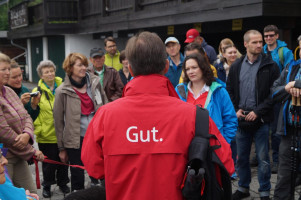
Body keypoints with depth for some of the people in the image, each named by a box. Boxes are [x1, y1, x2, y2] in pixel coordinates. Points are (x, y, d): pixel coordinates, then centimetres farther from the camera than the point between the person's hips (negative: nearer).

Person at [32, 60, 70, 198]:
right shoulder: (37, 91, -2)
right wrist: (37, 129, -12)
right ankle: (47, 186, 30)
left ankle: (62, 183, 34)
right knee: (49, 162, 9)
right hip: (46, 135, -1)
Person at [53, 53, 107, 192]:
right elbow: (59, 121, 0)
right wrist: (62, 148, 1)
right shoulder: (62, 91, -4)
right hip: (76, 140, -2)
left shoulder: (95, 82, 3)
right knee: (77, 178, 8)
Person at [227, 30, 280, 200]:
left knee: (263, 158, 3)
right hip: (241, 118, 4)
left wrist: (258, 111, -12)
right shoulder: (236, 66, 8)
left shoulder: (270, 66, -4)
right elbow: (230, 90, 13)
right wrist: (236, 110, 0)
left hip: (261, 120, -3)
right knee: (241, 157, 13)